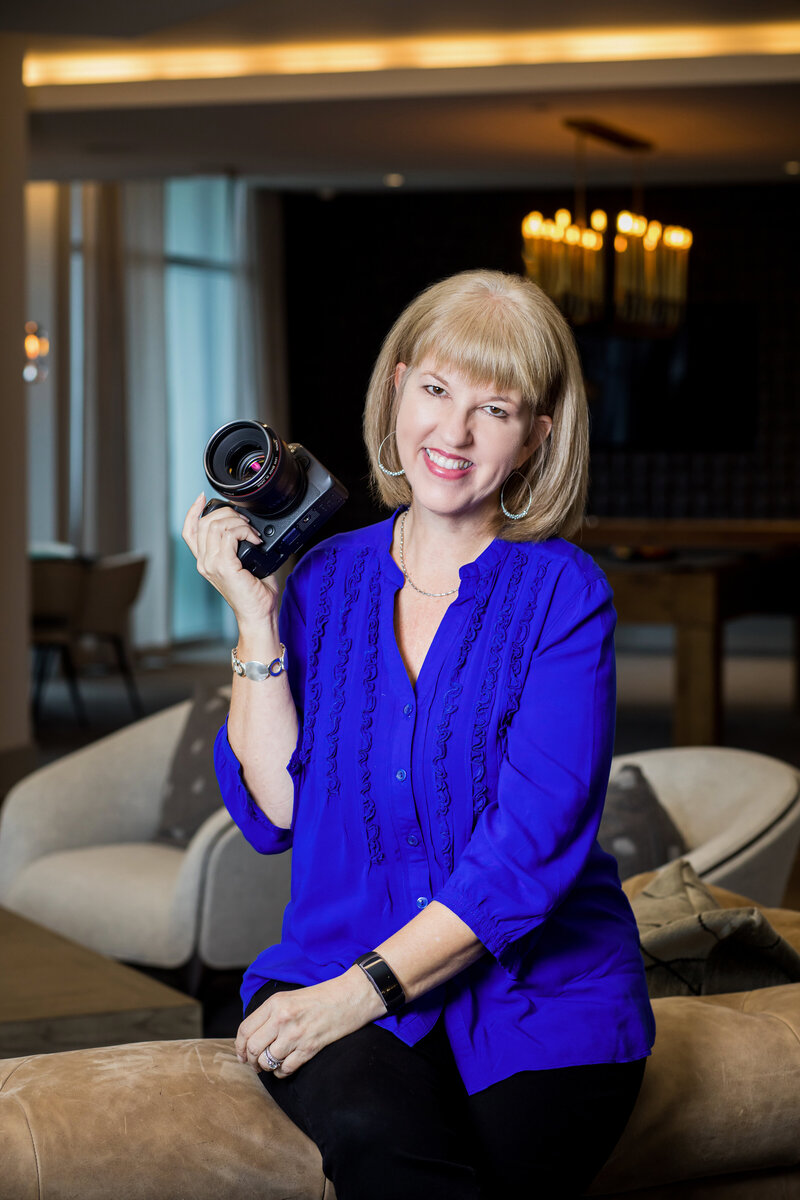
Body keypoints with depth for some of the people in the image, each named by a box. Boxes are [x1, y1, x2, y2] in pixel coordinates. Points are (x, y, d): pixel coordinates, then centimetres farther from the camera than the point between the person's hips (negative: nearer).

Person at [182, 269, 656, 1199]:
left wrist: (365, 986, -19)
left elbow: (531, 844, -12)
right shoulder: (327, 579, 9)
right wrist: (255, 617, -4)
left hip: (544, 992, -1)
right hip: (340, 973, 2)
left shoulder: (564, 594, -2)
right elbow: (274, 811, 1)